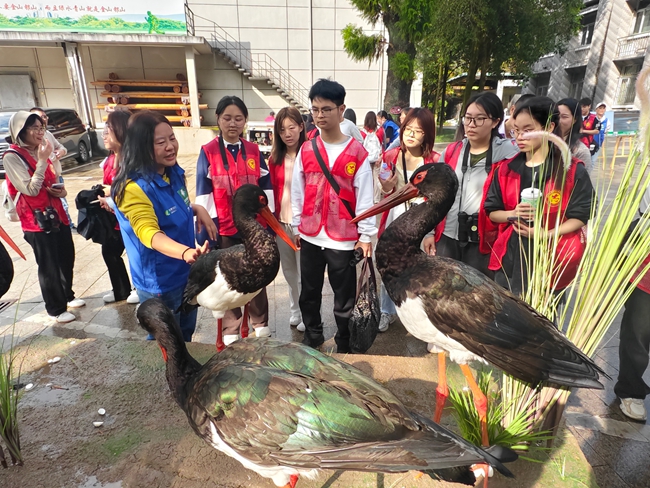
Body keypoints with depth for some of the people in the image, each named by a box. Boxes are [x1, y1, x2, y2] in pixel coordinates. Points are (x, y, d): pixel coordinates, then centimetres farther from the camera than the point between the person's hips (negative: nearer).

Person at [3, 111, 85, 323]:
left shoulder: (39, 151, 11)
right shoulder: (12, 157, -14)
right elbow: (31, 190, -20)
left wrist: (61, 190, -1)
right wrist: (43, 160, -22)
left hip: (56, 213, 8)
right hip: (36, 219, -7)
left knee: (67, 258, 16)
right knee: (49, 266, 2)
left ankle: (68, 296, 36)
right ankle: (56, 309, 18)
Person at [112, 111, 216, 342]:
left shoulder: (174, 173, -2)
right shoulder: (134, 188, -26)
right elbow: (149, 233, -38)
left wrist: (197, 209, -6)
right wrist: (185, 252, -56)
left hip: (185, 272, 8)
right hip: (158, 282, -7)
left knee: (186, 333, 27)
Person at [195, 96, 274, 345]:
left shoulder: (254, 151, 3)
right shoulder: (208, 152, -4)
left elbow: (266, 189, 4)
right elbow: (203, 195, -6)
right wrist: (207, 231, -8)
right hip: (224, 229, -1)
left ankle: (260, 322, 33)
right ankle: (230, 329, 29)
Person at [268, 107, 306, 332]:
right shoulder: (275, 158, 5)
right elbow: (273, 190, 8)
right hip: (281, 222, 5)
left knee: (304, 273, 8)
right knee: (289, 272, 18)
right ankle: (296, 312, 37)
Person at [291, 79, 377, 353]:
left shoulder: (357, 153, -5)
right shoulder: (306, 150, 3)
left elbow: (365, 196, -4)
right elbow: (297, 192, 8)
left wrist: (366, 235, -5)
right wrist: (297, 227, 9)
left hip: (343, 238, -3)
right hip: (310, 236, 4)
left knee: (345, 298, 9)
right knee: (309, 294, 16)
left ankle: (344, 345, 29)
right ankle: (312, 339, 37)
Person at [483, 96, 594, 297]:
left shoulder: (573, 171, -4)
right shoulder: (505, 170, 4)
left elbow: (580, 217, -3)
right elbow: (491, 212, 7)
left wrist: (544, 234, -19)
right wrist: (512, 214, -14)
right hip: (509, 259, 3)